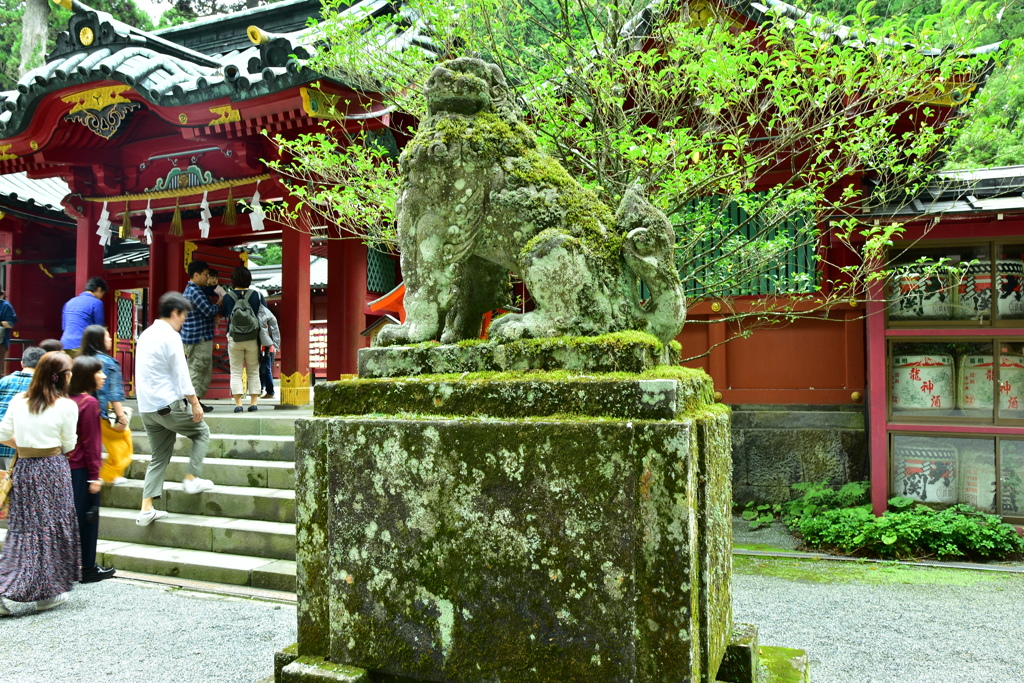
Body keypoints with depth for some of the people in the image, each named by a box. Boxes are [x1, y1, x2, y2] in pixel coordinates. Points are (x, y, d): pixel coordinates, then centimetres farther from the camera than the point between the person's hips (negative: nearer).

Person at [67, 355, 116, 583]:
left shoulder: (69, 400, 6)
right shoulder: (90, 402, -16)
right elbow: (91, 442, -16)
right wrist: (94, 475, -12)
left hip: (67, 467, 7)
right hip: (83, 470, -7)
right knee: (88, 518, 3)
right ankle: (88, 568, 12)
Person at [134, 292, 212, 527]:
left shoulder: (145, 335, 15)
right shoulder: (171, 336, -12)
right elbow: (181, 374, -15)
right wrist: (195, 403, -11)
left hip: (146, 408, 8)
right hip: (168, 404, -8)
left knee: (159, 457, 13)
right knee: (202, 432, 13)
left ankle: (146, 509, 8)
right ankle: (192, 479, 7)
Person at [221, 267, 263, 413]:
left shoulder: (228, 296, -5)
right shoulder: (255, 295, -7)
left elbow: (223, 313, 9)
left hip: (234, 339, 0)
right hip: (252, 339, 0)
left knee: (235, 372, 6)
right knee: (253, 372, 10)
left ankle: (238, 404, -1)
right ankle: (253, 402, 7)